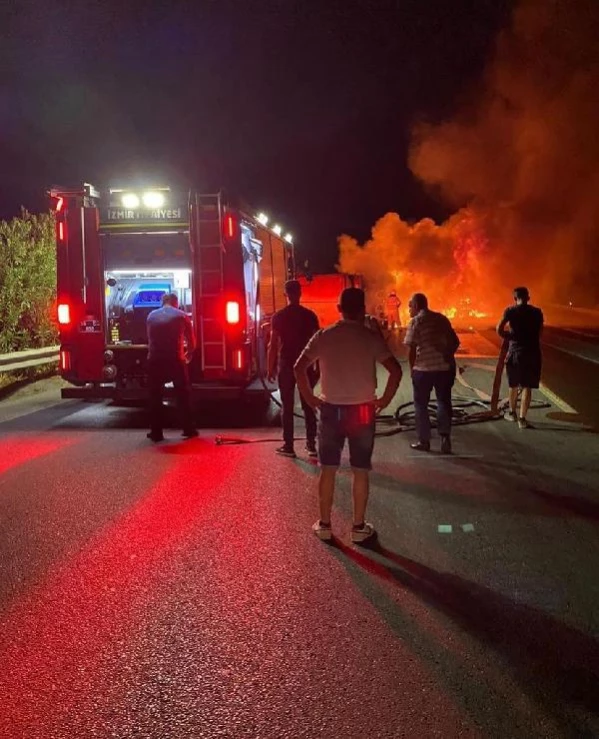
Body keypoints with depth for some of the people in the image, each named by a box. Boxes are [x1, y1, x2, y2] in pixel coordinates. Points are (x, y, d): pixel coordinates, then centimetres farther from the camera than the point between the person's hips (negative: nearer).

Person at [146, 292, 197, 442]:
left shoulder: (151, 315, 10)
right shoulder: (182, 316, 4)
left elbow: (150, 339, 16)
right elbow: (191, 342, 8)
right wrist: (188, 355, 27)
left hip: (155, 360, 2)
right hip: (176, 360, -1)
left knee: (155, 396, 10)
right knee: (183, 395, 11)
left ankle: (156, 432, 12)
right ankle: (188, 429, 15)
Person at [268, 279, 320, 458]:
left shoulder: (278, 316, -5)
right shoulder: (310, 315, -1)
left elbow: (273, 345, -6)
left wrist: (270, 368, 1)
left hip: (286, 365, -2)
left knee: (287, 407, 4)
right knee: (308, 405, 9)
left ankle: (288, 446, 6)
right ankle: (311, 444, 12)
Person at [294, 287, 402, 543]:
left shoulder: (323, 336, -2)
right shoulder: (371, 338, -6)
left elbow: (299, 367, -5)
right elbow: (396, 371, -13)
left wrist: (309, 397, 3)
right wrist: (385, 400, -1)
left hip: (330, 410, 1)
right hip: (362, 411, -1)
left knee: (327, 470, 11)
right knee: (360, 472, 9)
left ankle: (324, 525, 20)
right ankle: (359, 527, 17)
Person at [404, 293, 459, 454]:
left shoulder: (415, 321, -7)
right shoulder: (441, 318, 8)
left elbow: (412, 350, -11)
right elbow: (455, 342, 10)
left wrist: (412, 368, 1)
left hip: (424, 368, -4)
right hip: (445, 367, 4)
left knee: (421, 404, 10)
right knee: (444, 402, 15)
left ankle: (424, 441, 15)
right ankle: (445, 436, 1)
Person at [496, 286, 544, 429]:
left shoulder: (510, 311, -2)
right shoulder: (537, 312, 3)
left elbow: (499, 329, -11)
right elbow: (540, 333, 5)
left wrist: (509, 337, 6)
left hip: (515, 351, 0)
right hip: (532, 351, 0)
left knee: (514, 384, 17)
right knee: (527, 386, 2)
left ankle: (512, 413, 33)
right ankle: (522, 419, -3)